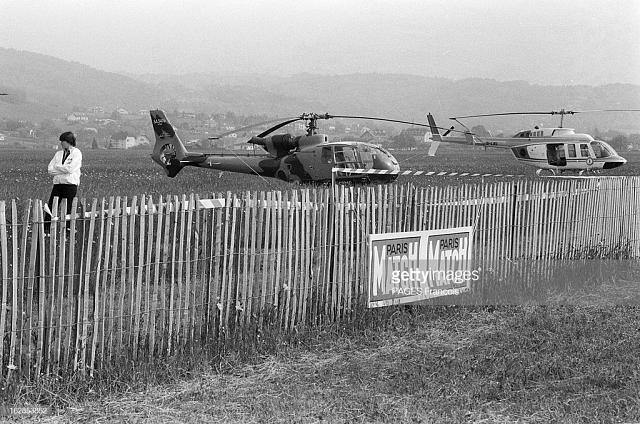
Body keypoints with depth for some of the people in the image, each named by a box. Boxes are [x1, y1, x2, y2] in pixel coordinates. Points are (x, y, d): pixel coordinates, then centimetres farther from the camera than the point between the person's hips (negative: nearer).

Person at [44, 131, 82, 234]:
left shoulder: (76, 153, -1)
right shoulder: (59, 153, 16)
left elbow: (70, 169, -14)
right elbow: (50, 169, 8)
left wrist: (57, 167, -1)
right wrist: (63, 169, -5)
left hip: (70, 184, -5)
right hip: (57, 183, 5)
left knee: (68, 210, -4)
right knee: (50, 208, -4)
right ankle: (46, 230, -3)